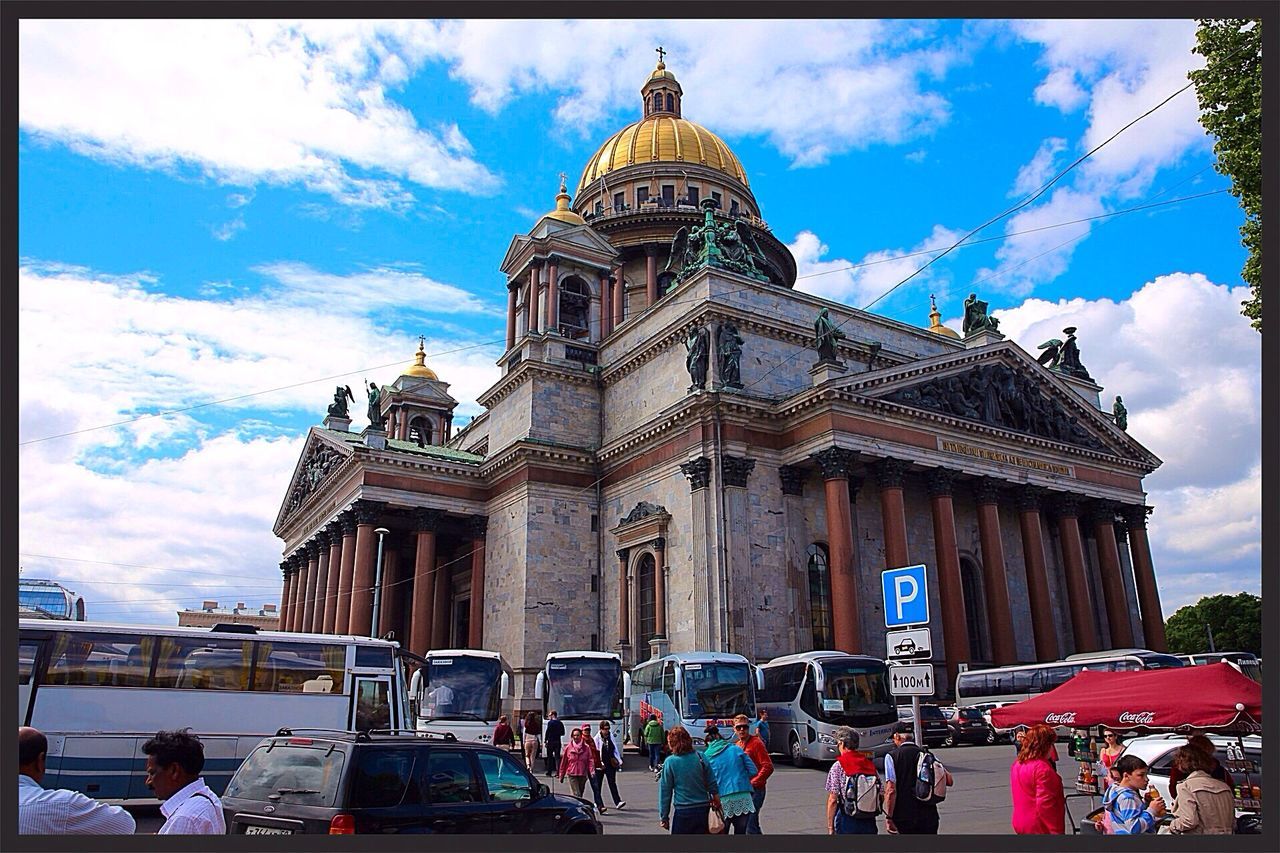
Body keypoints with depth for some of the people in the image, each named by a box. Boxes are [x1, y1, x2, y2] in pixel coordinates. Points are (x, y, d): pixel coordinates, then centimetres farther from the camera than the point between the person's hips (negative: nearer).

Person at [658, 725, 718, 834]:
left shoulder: (670, 762, -8)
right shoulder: (700, 757, -1)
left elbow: (665, 791, -3)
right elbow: (713, 785, 4)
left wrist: (664, 817, 5)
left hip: (682, 811, -3)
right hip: (703, 809, 3)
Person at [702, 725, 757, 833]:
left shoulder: (706, 756, 3)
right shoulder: (736, 749, 5)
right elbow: (753, 771, 3)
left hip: (723, 801, -1)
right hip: (743, 798, 1)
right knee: (741, 832, 11)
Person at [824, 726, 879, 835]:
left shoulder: (837, 767, -9)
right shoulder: (870, 764, 5)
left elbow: (832, 800, -11)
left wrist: (830, 827, -5)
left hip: (847, 821, -4)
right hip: (869, 822, 4)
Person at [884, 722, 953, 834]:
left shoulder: (892, 756, -6)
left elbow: (890, 790, -14)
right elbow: (949, 781, 2)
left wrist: (888, 817, -10)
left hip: (904, 817, -3)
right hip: (929, 815, 3)